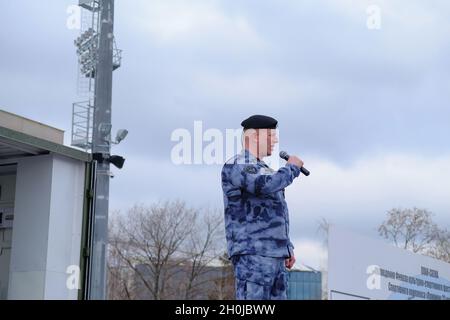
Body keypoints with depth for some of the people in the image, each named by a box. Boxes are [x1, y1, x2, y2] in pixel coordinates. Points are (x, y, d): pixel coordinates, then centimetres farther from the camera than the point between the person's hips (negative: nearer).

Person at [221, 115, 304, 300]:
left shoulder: (263, 170, 25)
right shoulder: (236, 166, -6)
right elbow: (267, 185, -25)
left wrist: (287, 248, 20)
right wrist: (292, 168, -7)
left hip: (276, 256, 9)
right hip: (252, 255, -9)